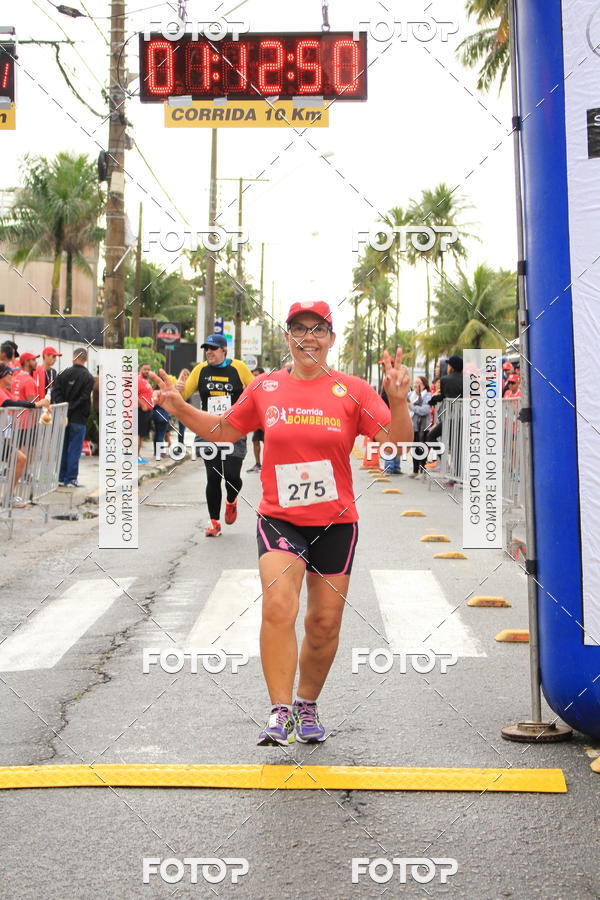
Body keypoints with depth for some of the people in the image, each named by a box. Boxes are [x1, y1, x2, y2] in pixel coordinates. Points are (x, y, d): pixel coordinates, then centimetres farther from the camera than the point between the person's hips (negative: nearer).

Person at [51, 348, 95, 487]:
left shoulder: (64, 373, 3)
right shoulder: (88, 377, -7)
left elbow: (55, 392, -4)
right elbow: (84, 398, -13)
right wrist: (70, 409, -7)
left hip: (63, 417, 4)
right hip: (78, 419, -4)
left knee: (62, 448, 12)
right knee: (74, 449, 1)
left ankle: (61, 477, 16)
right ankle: (71, 479, 2)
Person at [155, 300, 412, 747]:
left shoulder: (353, 391, -2)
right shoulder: (265, 388, 4)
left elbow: (397, 441, -7)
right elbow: (225, 429, 18)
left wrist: (398, 401, -23)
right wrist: (181, 409, 6)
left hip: (335, 524, 0)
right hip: (280, 521, 0)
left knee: (324, 624, 7)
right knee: (278, 606, -21)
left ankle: (307, 706, 30)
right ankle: (280, 713, -14)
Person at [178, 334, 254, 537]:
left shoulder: (239, 368, -1)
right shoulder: (200, 370, 6)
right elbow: (185, 393, 8)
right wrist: (178, 390, -13)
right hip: (208, 433, 2)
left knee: (232, 476, -8)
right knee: (213, 477, 0)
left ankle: (231, 502, 27)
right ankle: (214, 522, 13)